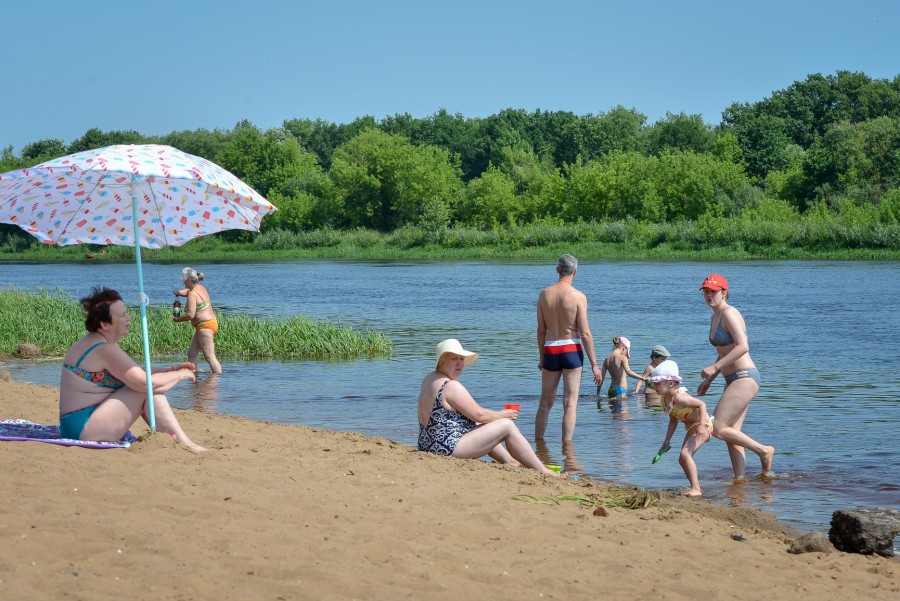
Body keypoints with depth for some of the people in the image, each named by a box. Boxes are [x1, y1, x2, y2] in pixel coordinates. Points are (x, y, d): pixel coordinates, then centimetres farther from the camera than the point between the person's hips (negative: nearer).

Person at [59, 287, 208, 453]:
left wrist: (171, 370, 7)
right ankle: (185, 444, -10)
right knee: (149, 390, -14)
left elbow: (138, 373, 19)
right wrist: (180, 375, -8)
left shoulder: (94, 345, 14)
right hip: (84, 430, -11)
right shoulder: (104, 350, -18)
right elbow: (145, 382, -24)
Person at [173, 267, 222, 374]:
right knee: (191, 353, 13)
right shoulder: (201, 287, 13)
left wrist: (178, 319, -7)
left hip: (205, 326, -11)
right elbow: (187, 290, 32)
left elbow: (190, 315, -22)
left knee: (209, 357, -12)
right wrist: (179, 292, 9)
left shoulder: (192, 294, -15)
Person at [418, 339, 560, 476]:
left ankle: (510, 461, 39)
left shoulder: (429, 379, 12)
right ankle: (542, 471, -2)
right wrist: (502, 415, 3)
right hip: (448, 447, -10)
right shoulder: (451, 386, -18)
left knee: (483, 428, 32)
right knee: (507, 426, -6)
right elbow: (478, 415, -16)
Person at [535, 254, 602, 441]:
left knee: (545, 402, 15)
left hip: (550, 350, 4)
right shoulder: (578, 296, -10)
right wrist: (594, 364, -6)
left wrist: (541, 358, 17)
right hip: (571, 350, -4)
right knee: (570, 403, 0)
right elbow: (585, 333, -11)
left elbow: (541, 331, 6)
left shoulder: (544, 294, 2)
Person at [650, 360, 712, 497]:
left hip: (704, 425, -10)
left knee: (685, 454, -24)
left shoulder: (680, 397, -28)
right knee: (682, 459, 12)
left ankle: (696, 489, -25)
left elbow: (702, 404, -30)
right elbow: (673, 420, 12)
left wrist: (702, 425, -41)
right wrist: (667, 441, 11)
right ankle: (696, 488, 22)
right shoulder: (664, 400, 1)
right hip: (691, 429, 10)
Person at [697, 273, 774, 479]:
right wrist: (708, 380, 20)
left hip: (745, 377, -10)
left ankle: (763, 451, 1)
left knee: (717, 428, -12)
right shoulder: (715, 318, 18)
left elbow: (743, 347, -23)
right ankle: (740, 479, 10)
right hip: (734, 380, 10)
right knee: (731, 434, 7)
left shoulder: (729, 313, -12)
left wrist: (714, 367, -21)